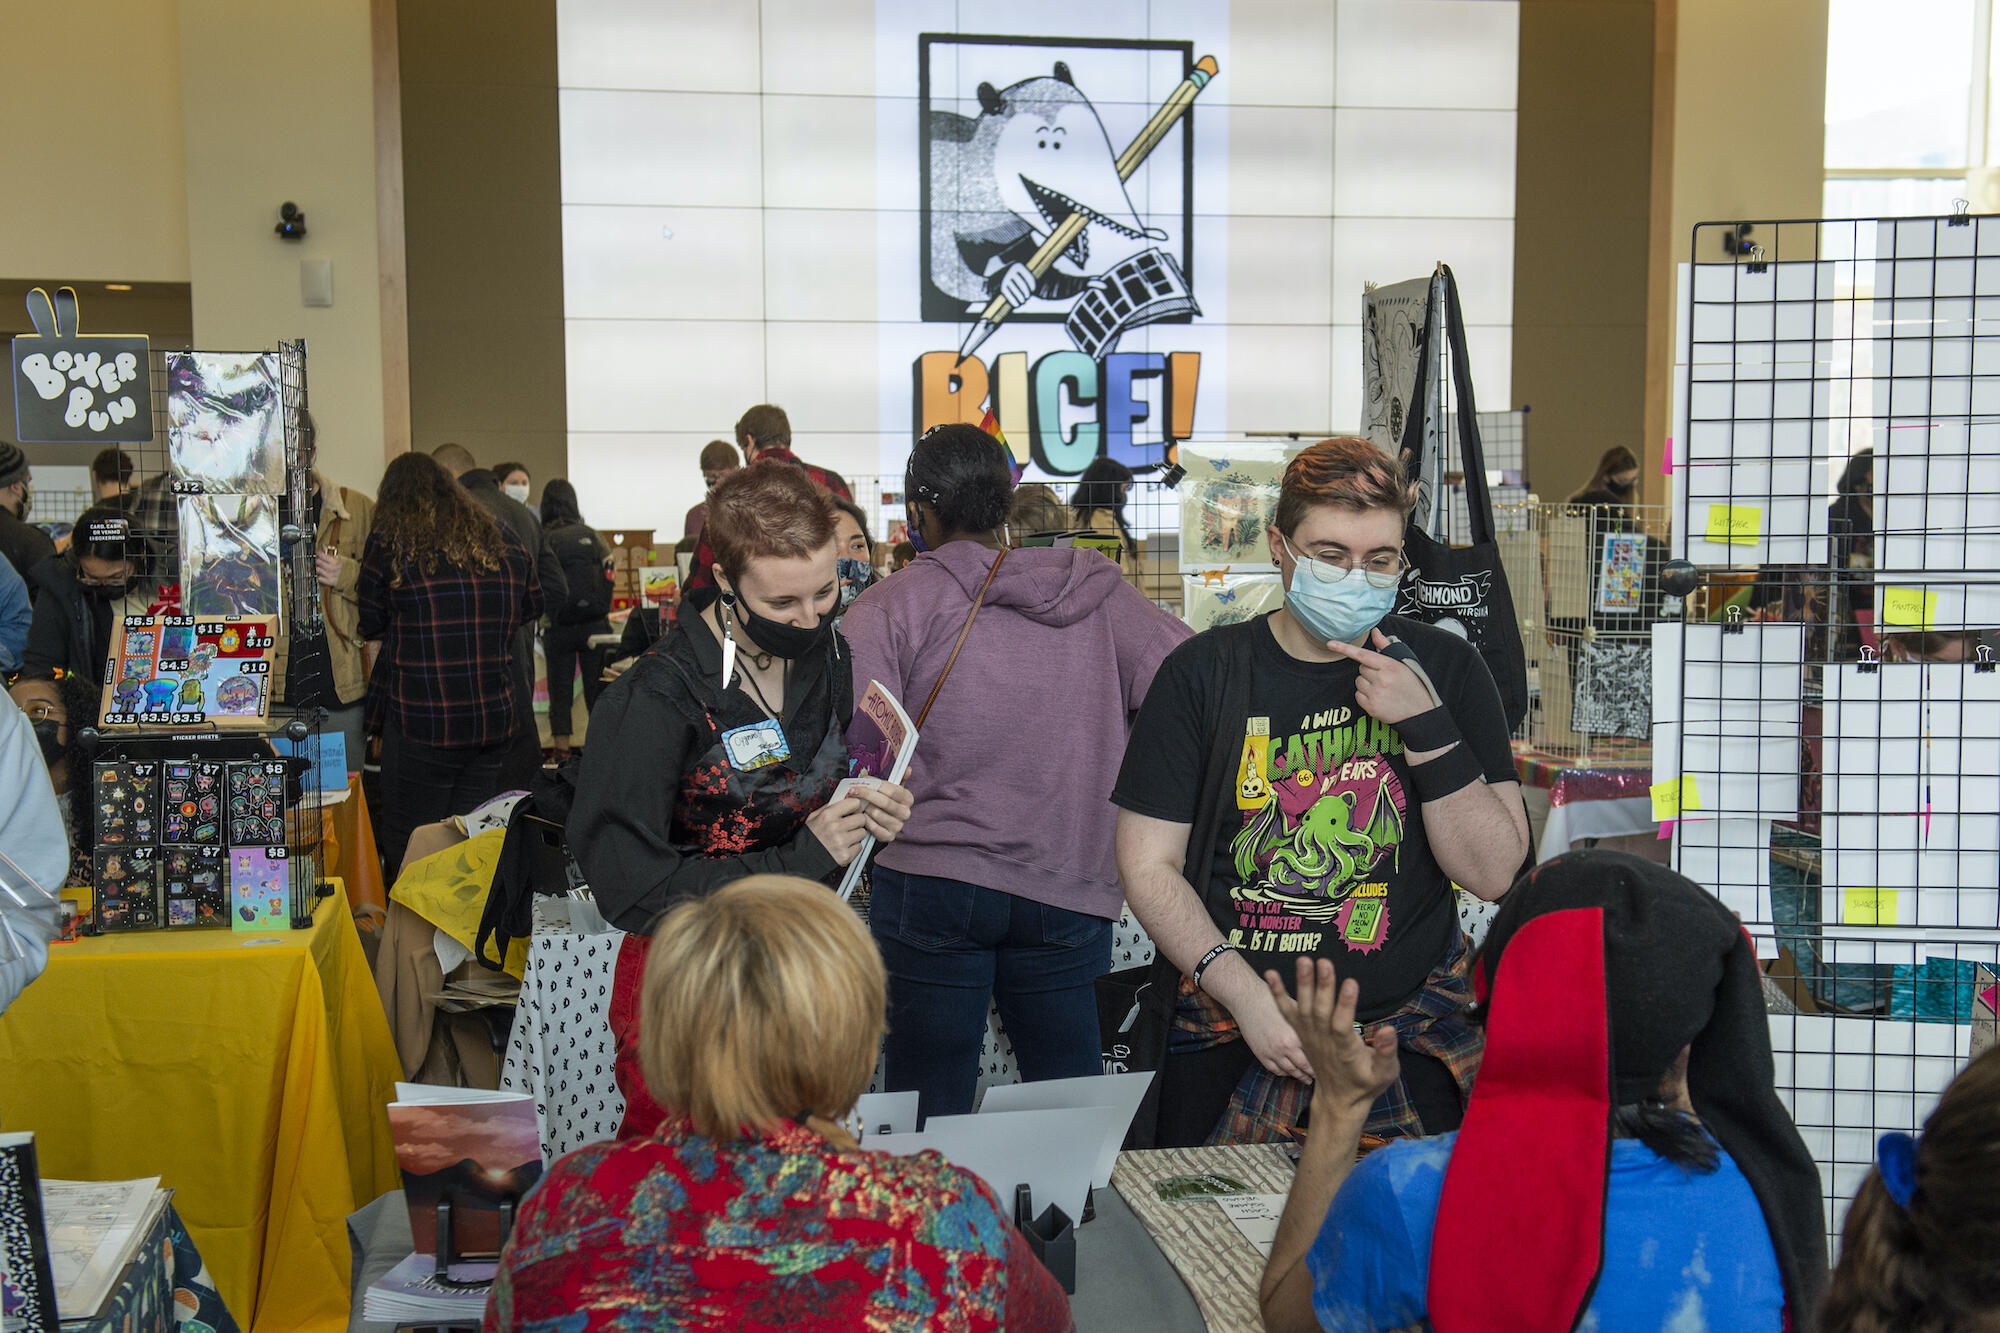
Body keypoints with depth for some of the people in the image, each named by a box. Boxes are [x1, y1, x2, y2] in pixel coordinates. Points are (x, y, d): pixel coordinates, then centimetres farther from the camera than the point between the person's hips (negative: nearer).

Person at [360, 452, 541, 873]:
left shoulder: (388, 542, -4)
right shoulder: (503, 540, 7)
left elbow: (370, 627, 4)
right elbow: (533, 606, 19)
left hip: (421, 723, -4)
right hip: (496, 719, 4)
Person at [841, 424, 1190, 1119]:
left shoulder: (887, 608, -5)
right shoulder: (1098, 590, 3)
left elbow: (856, 756, -13)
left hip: (932, 881, -2)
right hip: (1068, 891, 3)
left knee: (930, 1113, 8)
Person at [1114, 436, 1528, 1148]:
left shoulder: (1445, 669, 2)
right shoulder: (1205, 672, -1)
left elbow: (1494, 874, -4)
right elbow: (1148, 866, -3)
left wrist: (1425, 723, -15)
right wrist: (1247, 997, -14)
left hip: (1410, 1040, 1)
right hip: (1232, 1041, 0)